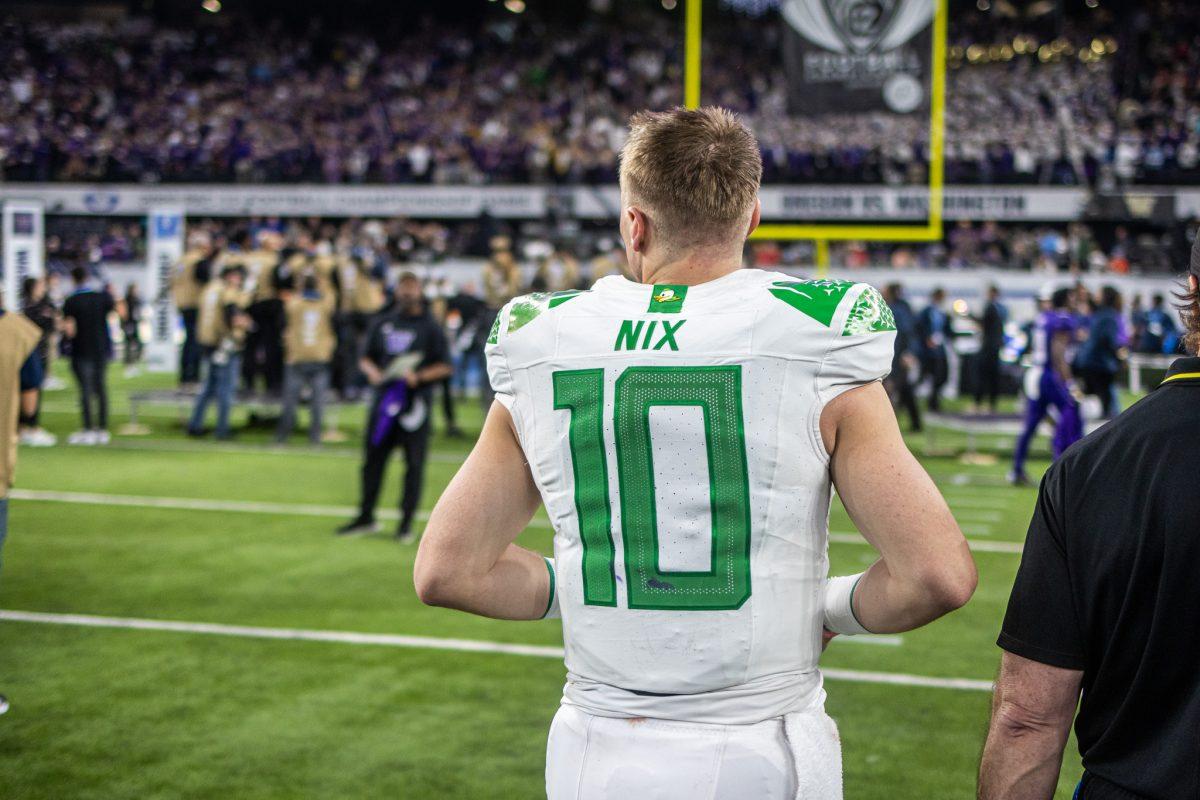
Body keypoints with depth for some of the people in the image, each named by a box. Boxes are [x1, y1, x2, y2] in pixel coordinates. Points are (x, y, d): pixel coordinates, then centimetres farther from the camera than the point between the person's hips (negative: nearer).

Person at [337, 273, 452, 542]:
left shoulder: (430, 326, 0)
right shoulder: (384, 322, 13)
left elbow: (445, 367, -3)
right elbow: (366, 358, 19)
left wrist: (418, 377, -18)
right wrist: (372, 371, -3)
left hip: (415, 401, -4)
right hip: (384, 397, 5)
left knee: (414, 463, -2)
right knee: (373, 457, 9)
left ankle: (407, 522, 5)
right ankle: (366, 516, 20)